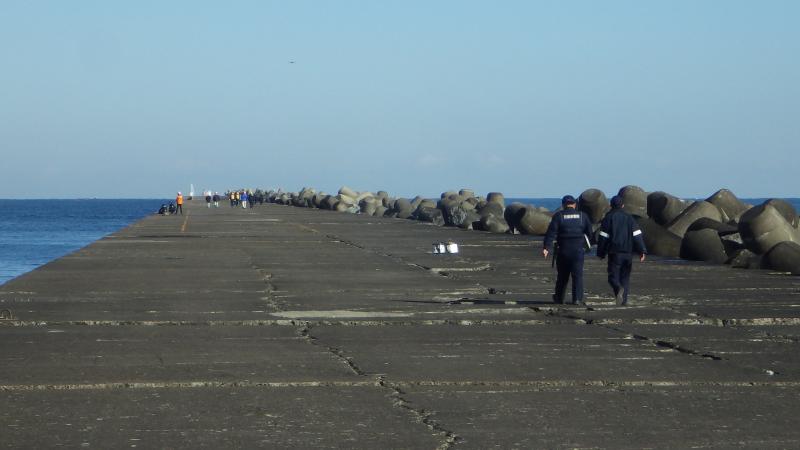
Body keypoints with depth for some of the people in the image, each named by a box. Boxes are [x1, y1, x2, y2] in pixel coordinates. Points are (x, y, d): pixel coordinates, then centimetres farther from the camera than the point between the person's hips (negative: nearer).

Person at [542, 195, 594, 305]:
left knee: (562, 275, 12)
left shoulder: (558, 216, 0)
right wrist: (589, 245, 25)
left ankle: (559, 298, 23)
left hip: (563, 249, 0)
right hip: (578, 249, 0)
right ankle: (577, 299, -10)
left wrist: (547, 247, -14)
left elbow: (551, 232, -9)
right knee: (578, 275, -1)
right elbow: (589, 232, 11)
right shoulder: (582, 215, 7)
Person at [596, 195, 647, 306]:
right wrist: (642, 251, -1)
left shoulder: (608, 218, 1)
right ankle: (624, 300, 7)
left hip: (614, 252, -3)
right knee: (625, 277, 12)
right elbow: (637, 235, 1)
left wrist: (601, 253, 6)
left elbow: (603, 237, -1)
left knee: (613, 276, -1)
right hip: (628, 253, 3)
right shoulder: (629, 218, 9)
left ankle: (618, 288, -32)